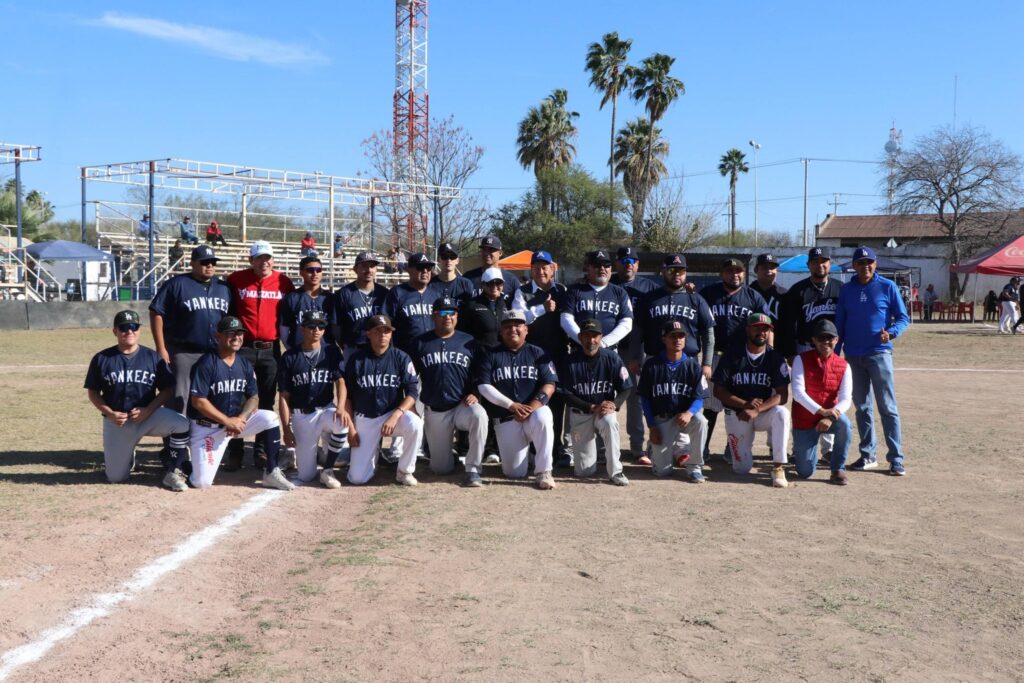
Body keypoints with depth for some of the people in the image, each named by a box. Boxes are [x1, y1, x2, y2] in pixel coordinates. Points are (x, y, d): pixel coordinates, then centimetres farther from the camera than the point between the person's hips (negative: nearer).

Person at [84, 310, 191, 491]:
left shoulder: (153, 357, -1)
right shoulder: (101, 359, 0)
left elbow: (168, 390, 0)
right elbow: (93, 392, 5)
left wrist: (148, 410, -16)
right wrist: (110, 413, -11)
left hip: (149, 416, 0)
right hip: (116, 422, 0)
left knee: (181, 424, -30)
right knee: (115, 478, -3)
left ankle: (173, 472, -13)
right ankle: (127, 455, 33)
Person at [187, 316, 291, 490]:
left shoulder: (245, 364, 3)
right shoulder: (206, 363, -16)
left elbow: (254, 398, 3)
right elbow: (198, 401, -19)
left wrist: (240, 419, -16)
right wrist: (227, 421, -21)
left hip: (237, 420, 5)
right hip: (208, 427, -5)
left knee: (270, 418, -18)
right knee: (202, 482, -16)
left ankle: (271, 473, -10)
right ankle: (198, 458, 20)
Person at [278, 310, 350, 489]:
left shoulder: (332, 352, 1)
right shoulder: (289, 357, -1)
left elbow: (340, 382, -10)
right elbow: (283, 396, 0)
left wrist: (340, 407, -30)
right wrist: (286, 429, -7)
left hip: (326, 410, 1)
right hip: (301, 416, 0)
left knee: (342, 423, -37)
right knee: (306, 476, -5)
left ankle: (328, 470, -13)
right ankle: (301, 450, 32)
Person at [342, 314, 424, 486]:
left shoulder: (401, 358, -6)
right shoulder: (356, 360, -4)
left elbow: (413, 392, -10)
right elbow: (346, 396, 3)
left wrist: (395, 416, -25)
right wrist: (351, 428, -3)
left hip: (394, 414, 0)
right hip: (364, 419, 0)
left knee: (415, 424, -35)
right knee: (357, 478, -10)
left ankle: (405, 471, -12)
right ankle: (371, 454, 26)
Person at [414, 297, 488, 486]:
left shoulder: (469, 342, 6)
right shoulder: (421, 343, 7)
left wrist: (475, 394, -10)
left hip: (463, 406, -1)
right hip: (433, 412, 1)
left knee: (479, 415, -38)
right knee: (441, 468, 2)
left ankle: (472, 469, -25)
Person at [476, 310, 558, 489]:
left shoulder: (537, 353, 8)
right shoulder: (490, 355, 7)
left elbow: (549, 385, -1)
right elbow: (484, 387, -4)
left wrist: (530, 408, -17)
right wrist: (512, 405, -14)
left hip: (534, 412, 0)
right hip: (505, 419, 0)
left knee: (543, 416, -38)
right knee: (515, 473, -10)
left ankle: (543, 471, -24)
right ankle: (523, 452, 27)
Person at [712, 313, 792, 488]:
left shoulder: (775, 358, -5)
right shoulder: (732, 355, -5)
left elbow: (782, 396, -13)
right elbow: (718, 391, -6)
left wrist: (756, 410, -28)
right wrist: (745, 404, -20)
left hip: (764, 413, 0)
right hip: (736, 413, 0)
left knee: (782, 413, -35)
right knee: (742, 469, -7)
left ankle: (778, 467, -25)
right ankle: (743, 446, 29)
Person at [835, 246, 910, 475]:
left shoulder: (887, 287, 0)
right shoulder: (846, 290, 9)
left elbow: (903, 318, 1)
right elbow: (839, 324, 13)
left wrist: (891, 332, -19)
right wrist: (835, 352, 8)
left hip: (879, 353, -4)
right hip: (853, 355, 4)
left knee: (888, 407, -5)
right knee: (862, 407, 10)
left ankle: (896, 458, -3)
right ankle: (867, 455, 18)